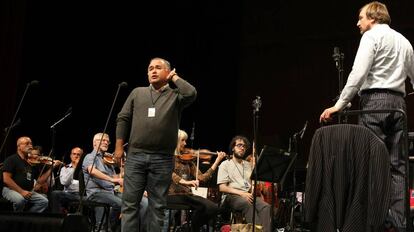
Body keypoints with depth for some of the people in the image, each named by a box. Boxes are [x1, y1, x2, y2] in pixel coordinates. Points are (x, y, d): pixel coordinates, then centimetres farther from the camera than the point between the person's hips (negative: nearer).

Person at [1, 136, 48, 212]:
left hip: (28, 191, 6)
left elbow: (40, 180, 14)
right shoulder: (11, 160, -3)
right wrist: (21, 191, -20)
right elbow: (6, 179, -14)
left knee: (44, 201, -14)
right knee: (20, 199, -36)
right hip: (11, 189, -6)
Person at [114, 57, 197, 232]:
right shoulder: (137, 93, 14)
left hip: (162, 159, -2)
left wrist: (174, 77, 0)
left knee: (157, 205, 4)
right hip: (135, 156, 2)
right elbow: (123, 119, 12)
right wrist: (119, 146, 3)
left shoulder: (175, 95, 7)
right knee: (130, 203, 1)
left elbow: (191, 93, -16)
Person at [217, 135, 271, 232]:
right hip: (232, 196, -4)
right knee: (248, 204, -39)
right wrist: (241, 193, -16)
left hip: (248, 196, 5)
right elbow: (222, 187, -3)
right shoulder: (225, 164, 9)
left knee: (265, 206, -30)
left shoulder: (249, 165, 25)